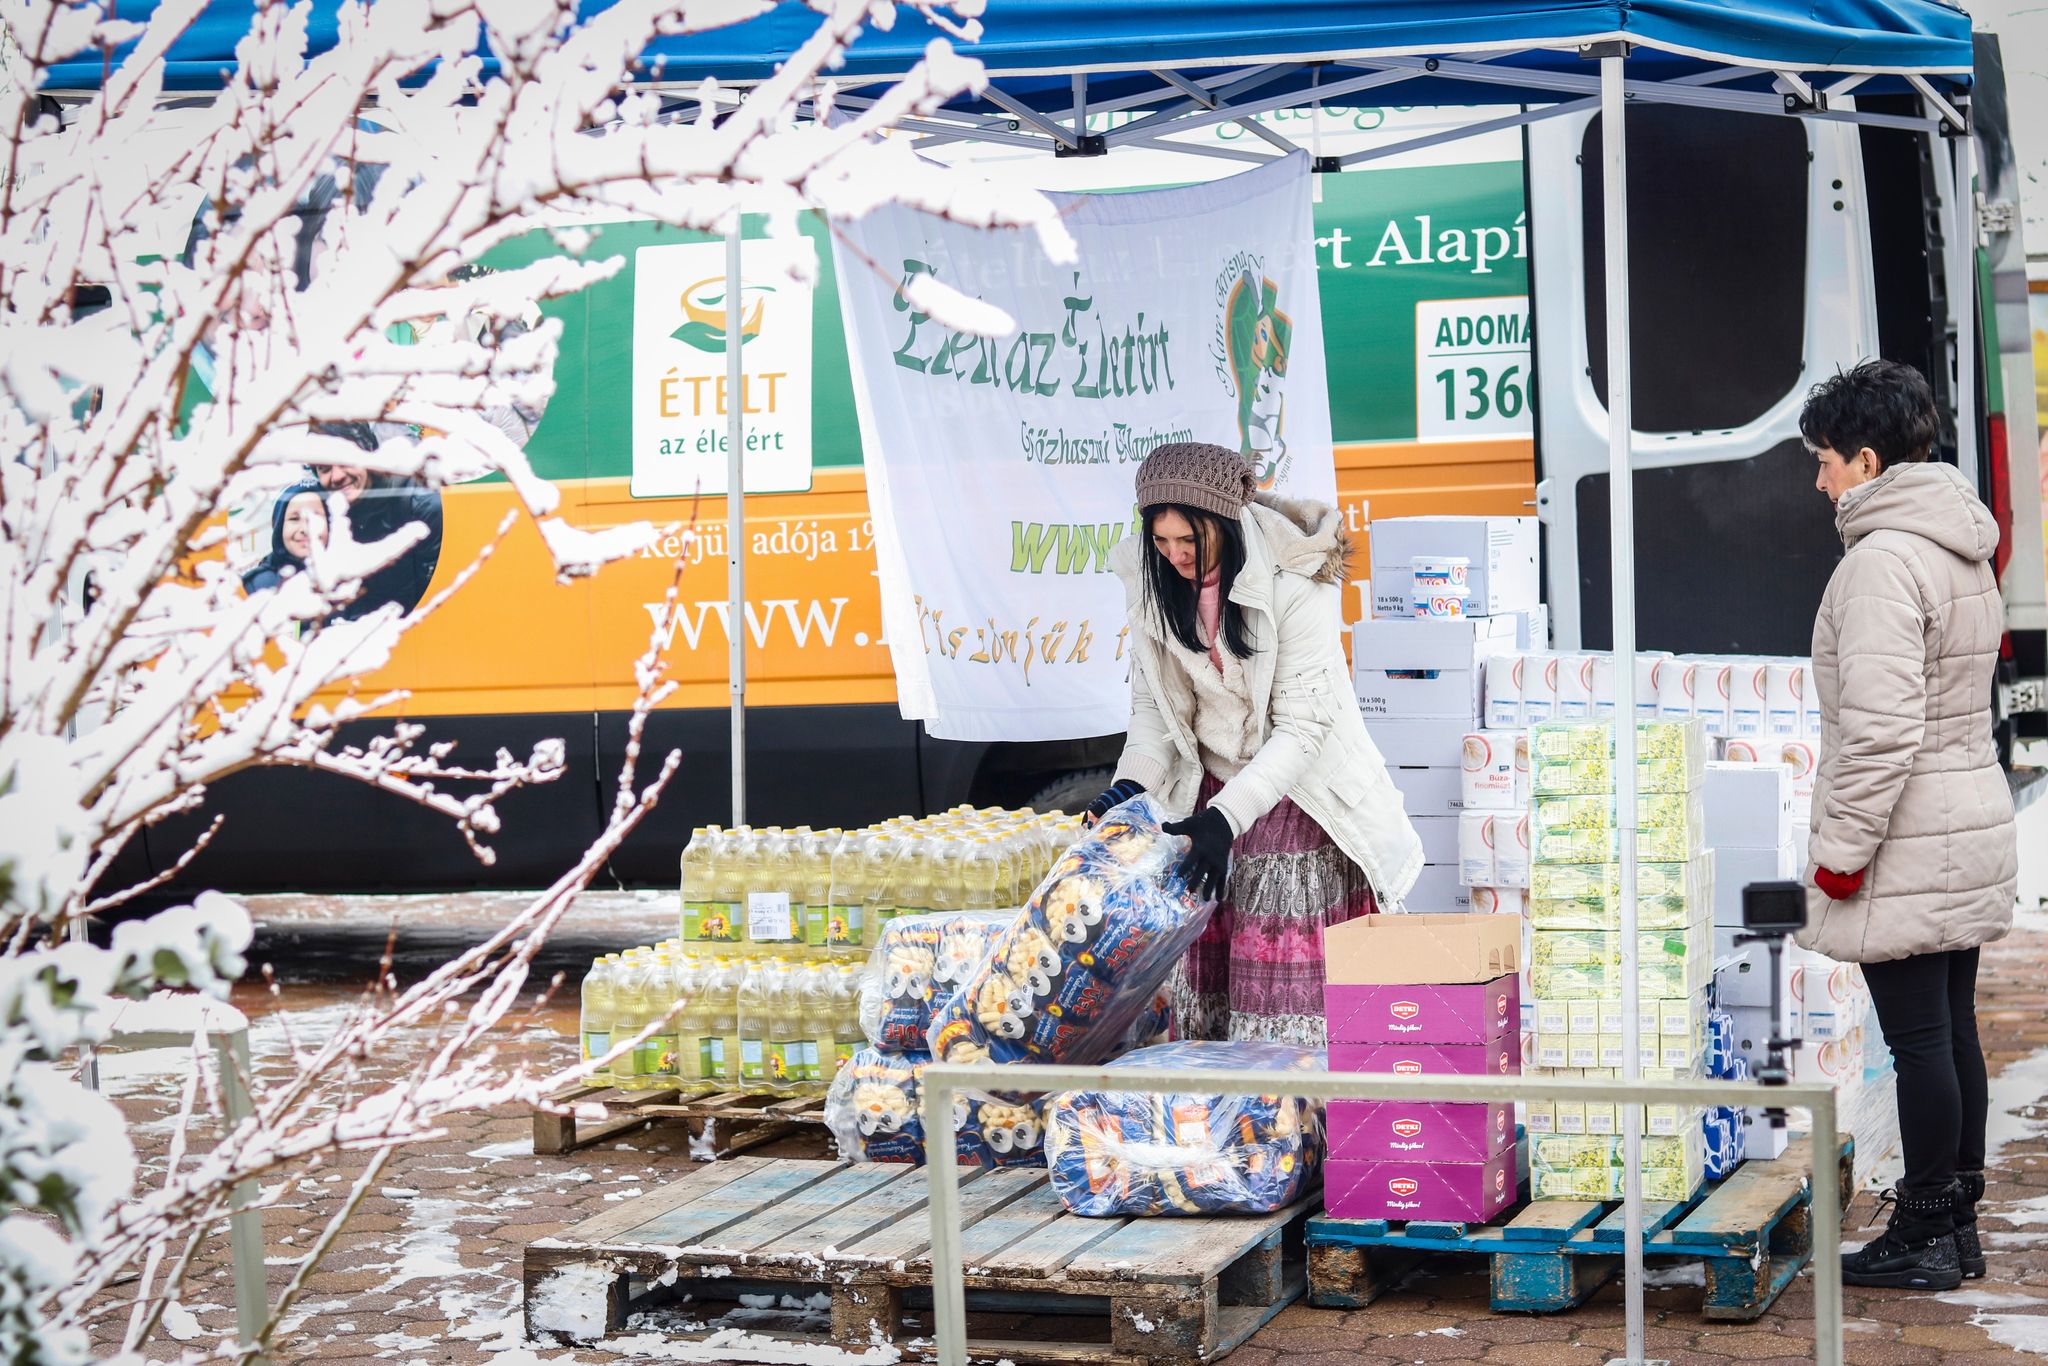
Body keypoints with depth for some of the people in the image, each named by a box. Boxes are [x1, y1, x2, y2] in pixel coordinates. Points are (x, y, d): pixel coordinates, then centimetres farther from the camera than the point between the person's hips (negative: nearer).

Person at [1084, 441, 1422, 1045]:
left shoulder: (1297, 582, -20)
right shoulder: (1152, 582, -3)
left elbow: (1302, 727, -21)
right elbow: (1154, 706, 3)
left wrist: (1227, 816, -30)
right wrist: (1131, 784, -16)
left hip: (1298, 791, -5)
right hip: (1213, 793, 5)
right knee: (1210, 967, 1)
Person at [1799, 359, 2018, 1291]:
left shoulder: (1882, 560, -18)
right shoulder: (1963, 548, 13)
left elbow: (1881, 727, -23)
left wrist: (1842, 851, -17)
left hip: (1909, 847, -10)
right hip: (1973, 823, 10)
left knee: (1920, 1040, -2)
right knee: (1952, 1030, 15)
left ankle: (1924, 1239, 6)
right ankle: (1956, 1223, 23)